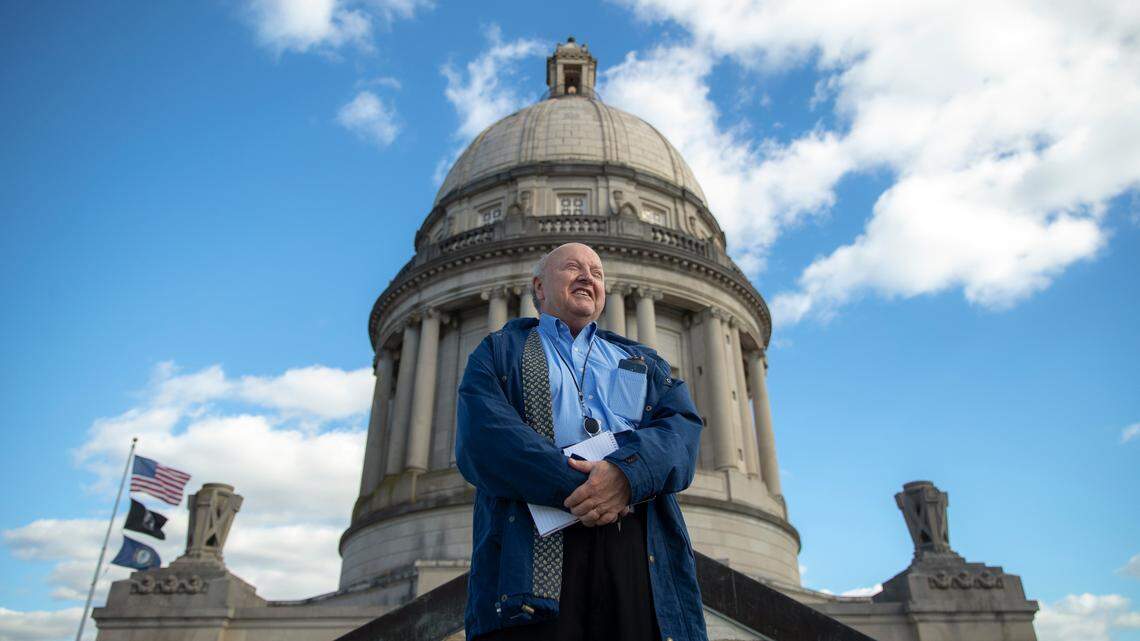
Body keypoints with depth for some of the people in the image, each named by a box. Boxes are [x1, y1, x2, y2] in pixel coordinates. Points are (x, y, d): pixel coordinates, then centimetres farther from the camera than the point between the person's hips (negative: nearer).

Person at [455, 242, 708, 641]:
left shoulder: (642, 361, 27)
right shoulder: (499, 351, 18)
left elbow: (683, 427, 8)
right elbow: (481, 436, -1)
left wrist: (628, 471, -14)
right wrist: (571, 486, -15)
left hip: (641, 545, 3)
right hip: (533, 543, -2)